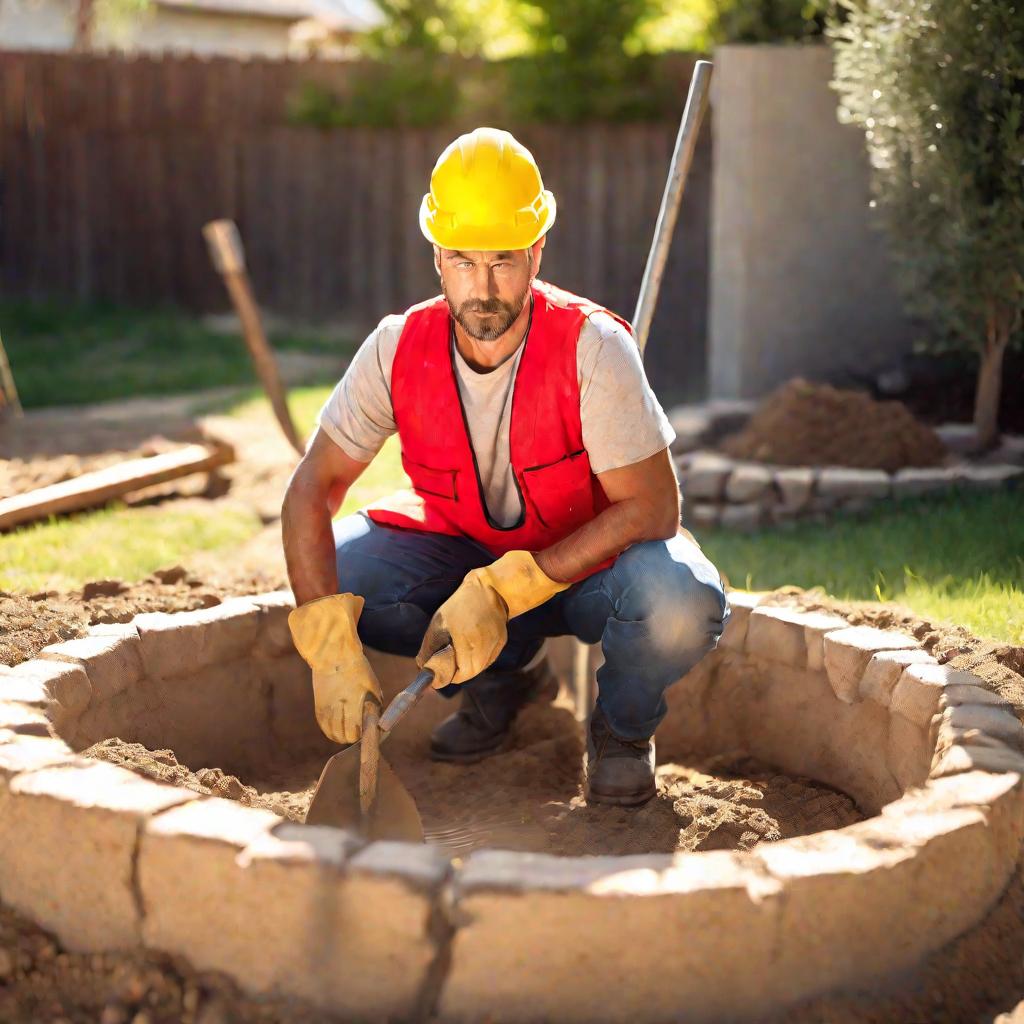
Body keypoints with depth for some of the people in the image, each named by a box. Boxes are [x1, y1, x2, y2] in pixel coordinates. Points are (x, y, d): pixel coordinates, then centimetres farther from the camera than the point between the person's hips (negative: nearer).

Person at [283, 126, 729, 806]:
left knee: (683, 602, -37)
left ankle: (623, 725, 1)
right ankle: (507, 673, 6)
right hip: (464, 551, 3)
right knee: (333, 578, -23)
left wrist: (503, 590, -35)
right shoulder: (400, 350, -16)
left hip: (592, 559, -3)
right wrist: (330, 645, -31)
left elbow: (653, 509, -26)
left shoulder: (592, 347, -25)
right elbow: (312, 491, -15)